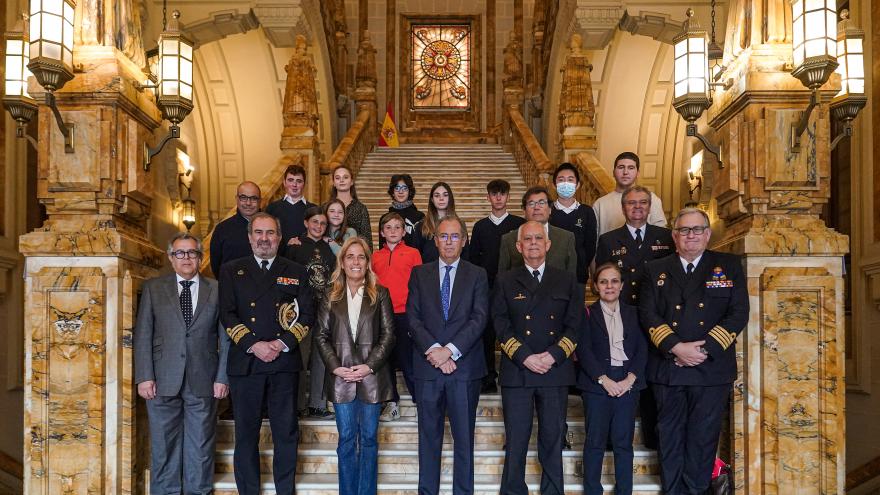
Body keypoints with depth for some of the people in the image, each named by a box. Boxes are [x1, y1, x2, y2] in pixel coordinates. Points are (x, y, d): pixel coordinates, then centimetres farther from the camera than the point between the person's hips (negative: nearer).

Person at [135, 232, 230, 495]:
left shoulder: (217, 290, 7)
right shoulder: (153, 288, 7)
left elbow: (225, 338, 5)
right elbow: (142, 336, 3)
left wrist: (222, 378, -2)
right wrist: (144, 377, -5)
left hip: (203, 382, 0)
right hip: (163, 381, 0)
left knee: (201, 446, 6)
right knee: (164, 445, 6)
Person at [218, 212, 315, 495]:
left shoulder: (296, 272, 12)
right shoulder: (231, 271, 10)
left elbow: (307, 315, 5)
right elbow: (227, 315, 1)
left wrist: (282, 344, -9)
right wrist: (253, 345, -11)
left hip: (285, 362, 1)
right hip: (245, 362, 0)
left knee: (286, 433, 3)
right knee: (246, 434, 5)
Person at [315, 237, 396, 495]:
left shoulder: (380, 294, 4)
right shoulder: (331, 296, 7)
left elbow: (388, 335, 0)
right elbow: (321, 335, 5)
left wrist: (369, 366, -10)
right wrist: (335, 367, -7)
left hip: (371, 375, -1)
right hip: (341, 376, 1)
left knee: (368, 437, 5)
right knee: (346, 438, 6)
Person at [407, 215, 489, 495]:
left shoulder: (477, 275, 6)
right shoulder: (419, 274, 9)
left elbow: (479, 319, -5)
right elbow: (413, 318, 0)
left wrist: (450, 350, -15)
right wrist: (433, 350, -13)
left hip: (465, 367, -1)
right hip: (427, 367, 1)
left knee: (464, 438, 4)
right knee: (429, 437, 8)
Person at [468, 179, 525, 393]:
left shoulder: (519, 224, 3)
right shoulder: (480, 226, 11)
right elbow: (473, 257, 12)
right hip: (486, 287, 2)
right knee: (487, 333, 3)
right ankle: (488, 379, 10)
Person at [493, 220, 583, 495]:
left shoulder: (567, 281, 10)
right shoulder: (505, 281, 8)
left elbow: (575, 325, 4)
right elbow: (501, 325, 0)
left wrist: (553, 355, -10)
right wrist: (525, 357, -12)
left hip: (556, 371, 1)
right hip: (516, 371, -1)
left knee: (553, 441, 6)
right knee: (516, 442, 1)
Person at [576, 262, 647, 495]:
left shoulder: (633, 314, 11)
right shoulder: (587, 314, 4)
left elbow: (642, 349, 5)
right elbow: (584, 351, -4)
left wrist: (630, 379, -8)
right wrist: (604, 380, -13)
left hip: (627, 384, 2)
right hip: (597, 383, -2)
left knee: (623, 442, 3)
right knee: (595, 441, 1)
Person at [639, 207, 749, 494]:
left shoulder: (729, 266, 7)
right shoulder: (655, 270, 10)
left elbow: (739, 314, -1)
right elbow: (648, 314, 0)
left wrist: (705, 349, -12)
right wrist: (676, 348, -14)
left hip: (712, 369, -1)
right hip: (666, 368, 1)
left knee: (703, 439, 3)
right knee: (670, 439, 8)